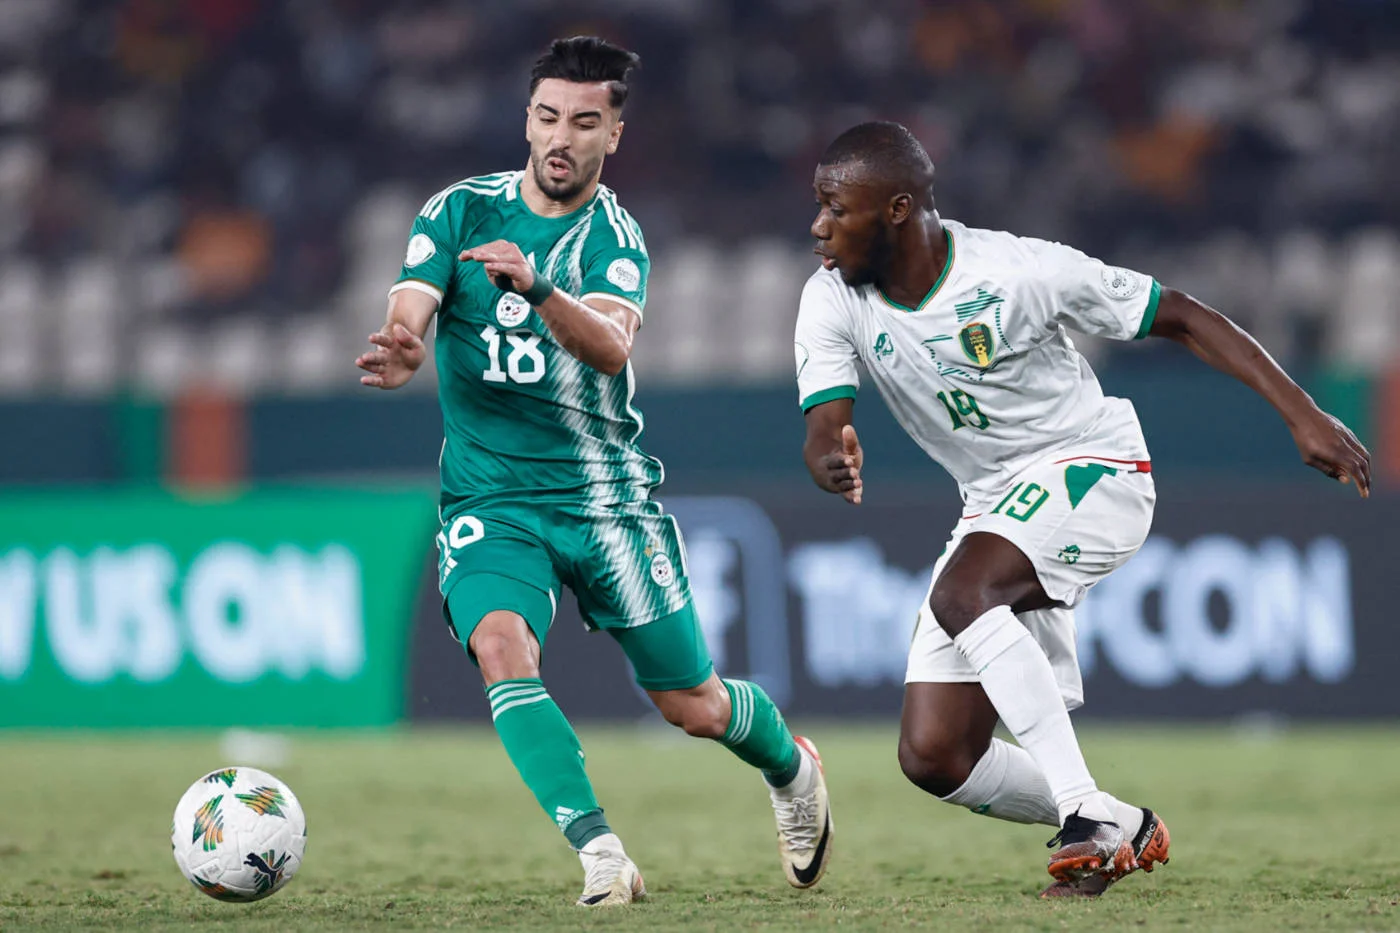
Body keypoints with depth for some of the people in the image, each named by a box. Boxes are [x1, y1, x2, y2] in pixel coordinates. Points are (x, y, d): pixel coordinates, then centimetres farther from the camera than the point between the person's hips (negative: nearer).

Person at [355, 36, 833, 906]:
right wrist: (402, 348, -41)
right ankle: (599, 851, -31)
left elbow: (611, 346, -26)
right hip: (490, 499, 0)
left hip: (605, 493, 0)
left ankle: (791, 766, 39)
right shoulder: (462, 210, -1)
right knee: (503, 648, -30)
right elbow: (410, 307, -16)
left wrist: (536, 287, -45)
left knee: (696, 706, 5)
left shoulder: (615, 237, -5)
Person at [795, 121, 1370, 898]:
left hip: (1092, 468, -6)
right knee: (932, 759, -3)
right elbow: (824, 427, -21)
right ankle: (1122, 830, 16)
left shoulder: (1019, 271, -20)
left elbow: (1181, 318, -11)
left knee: (960, 595, -35)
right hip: (995, 507, 6)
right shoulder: (832, 301, -9)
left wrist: (1302, 415, -16)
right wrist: (830, 458, -48)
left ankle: (1085, 817, -31)